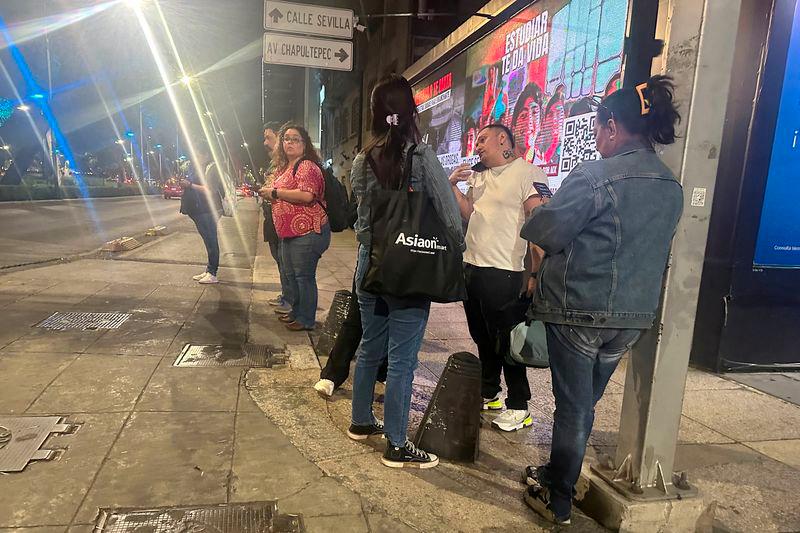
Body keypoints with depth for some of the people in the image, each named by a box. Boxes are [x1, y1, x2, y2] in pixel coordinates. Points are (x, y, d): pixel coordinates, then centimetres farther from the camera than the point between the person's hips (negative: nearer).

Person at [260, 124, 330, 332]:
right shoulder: (284, 167, 18)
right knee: (289, 273, 19)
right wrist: (267, 194, 11)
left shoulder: (307, 166, -12)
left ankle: (306, 320, 8)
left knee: (304, 276, -4)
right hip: (289, 232, 10)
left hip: (307, 231, -10)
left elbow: (306, 195, -28)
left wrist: (275, 192, -18)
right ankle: (296, 311, 34)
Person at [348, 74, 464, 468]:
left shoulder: (362, 160, 4)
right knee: (402, 358, 3)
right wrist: (456, 252, 3)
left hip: (370, 262, 6)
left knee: (370, 347, 20)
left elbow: (360, 210, 11)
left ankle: (362, 421, 36)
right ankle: (396, 446, 15)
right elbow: (449, 215, -12)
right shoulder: (422, 156, -12)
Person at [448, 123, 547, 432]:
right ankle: (488, 394, 33)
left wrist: (536, 271, -20)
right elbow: (467, 213, 12)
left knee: (505, 340, 0)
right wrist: (454, 186, -1)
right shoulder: (479, 178, 17)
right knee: (482, 338, 17)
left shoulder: (527, 173, -8)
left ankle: (519, 407, 14)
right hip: (471, 267, 8)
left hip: (502, 271, -8)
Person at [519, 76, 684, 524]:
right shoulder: (672, 187, 7)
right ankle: (558, 474, 39)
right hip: (634, 317, 7)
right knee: (586, 404, 21)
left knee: (573, 407, 7)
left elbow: (548, 232, -14)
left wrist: (536, 208, 8)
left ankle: (558, 503, 23)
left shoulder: (595, 176, -17)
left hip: (580, 310, -6)